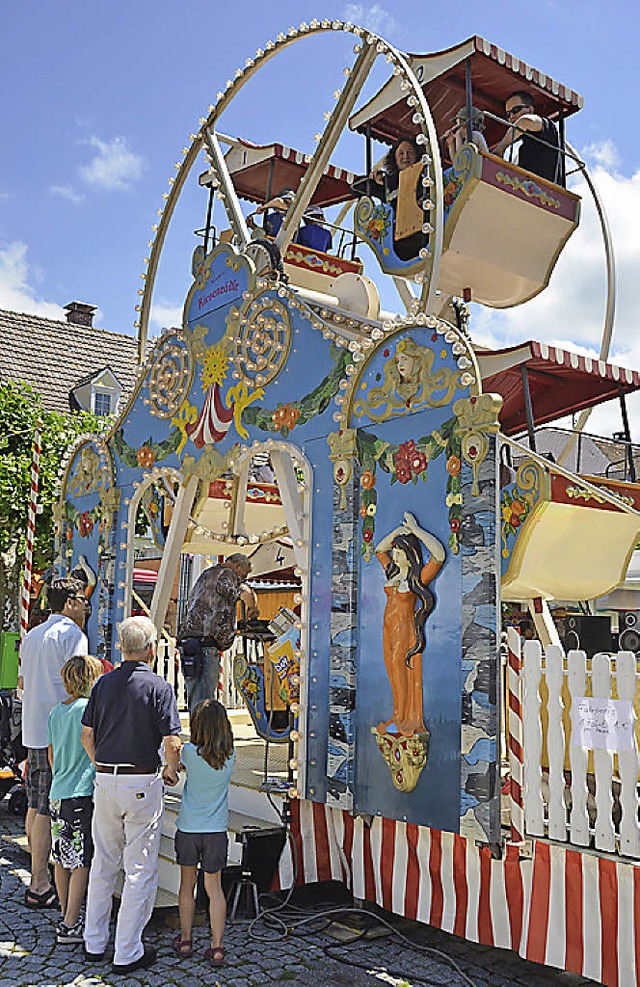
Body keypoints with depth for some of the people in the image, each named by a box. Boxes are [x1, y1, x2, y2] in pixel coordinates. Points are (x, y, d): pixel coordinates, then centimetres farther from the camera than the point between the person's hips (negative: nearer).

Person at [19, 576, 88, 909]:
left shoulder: (32, 635, 15)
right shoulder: (72, 634, -11)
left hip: (33, 731, 9)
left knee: (35, 806, 14)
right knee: (48, 810, -5)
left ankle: (39, 877, 24)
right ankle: (39, 887, 0)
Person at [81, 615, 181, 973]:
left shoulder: (104, 683, 3)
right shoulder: (159, 687, -12)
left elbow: (87, 734, 7)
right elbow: (172, 742, -16)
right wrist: (171, 770, 3)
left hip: (105, 781, 5)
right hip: (142, 784, -5)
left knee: (103, 864, 19)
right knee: (140, 869, 6)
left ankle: (94, 943, 29)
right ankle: (128, 953, 12)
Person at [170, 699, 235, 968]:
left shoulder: (189, 752, -13)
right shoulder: (229, 755, -7)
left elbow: (175, 767, 5)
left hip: (188, 828, -1)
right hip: (216, 830, 1)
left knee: (187, 885, 15)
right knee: (214, 887, 9)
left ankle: (185, 940, 26)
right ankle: (216, 947, 7)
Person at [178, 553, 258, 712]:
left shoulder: (206, 574, 27)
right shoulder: (226, 573, -1)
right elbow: (246, 593, -20)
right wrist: (252, 610, 1)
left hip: (186, 639, 9)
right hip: (205, 641, -9)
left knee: (195, 699, 12)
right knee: (203, 701, -10)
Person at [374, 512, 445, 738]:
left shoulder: (420, 577, -10)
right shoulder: (392, 572, 9)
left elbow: (439, 554, -24)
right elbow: (380, 550, 22)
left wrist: (415, 530, -20)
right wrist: (400, 530, 10)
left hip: (406, 628, -7)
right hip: (389, 629, 7)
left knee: (403, 673, 1)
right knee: (394, 674, 11)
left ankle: (404, 720, 12)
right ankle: (400, 716, 20)